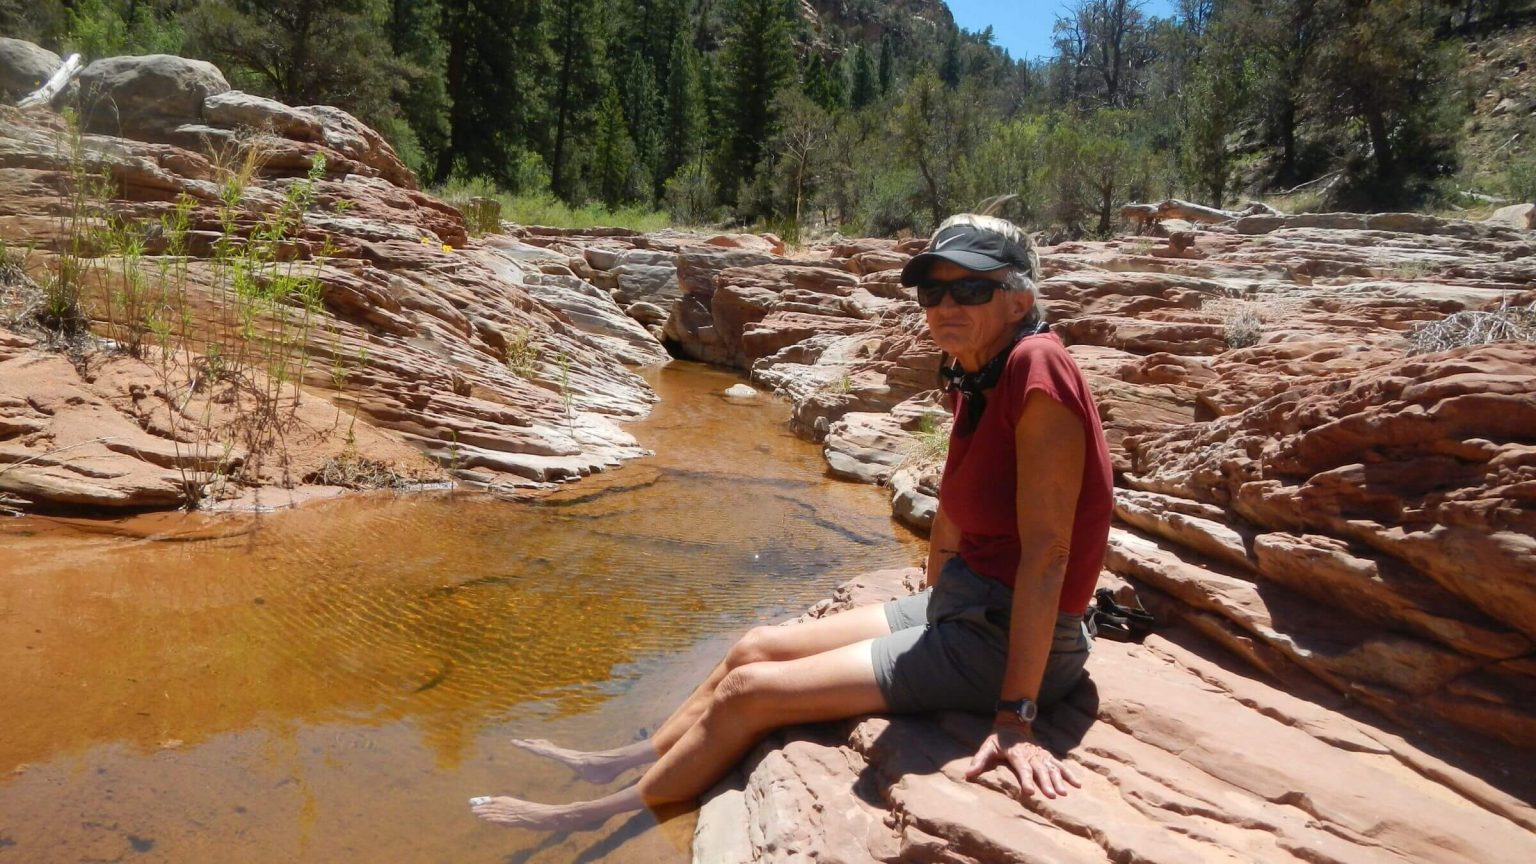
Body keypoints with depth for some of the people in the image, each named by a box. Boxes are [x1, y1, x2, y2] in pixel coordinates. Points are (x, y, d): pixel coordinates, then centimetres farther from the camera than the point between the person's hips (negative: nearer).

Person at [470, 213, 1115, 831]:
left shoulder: (1036, 367, -23)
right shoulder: (975, 378, 4)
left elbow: (1047, 551, -26)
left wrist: (1015, 715, -25)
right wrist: (929, 615, 17)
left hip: (1013, 641, -8)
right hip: (961, 605, 8)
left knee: (752, 690, -6)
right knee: (755, 649, 11)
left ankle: (597, 814, 17)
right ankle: (619, 764, 32)